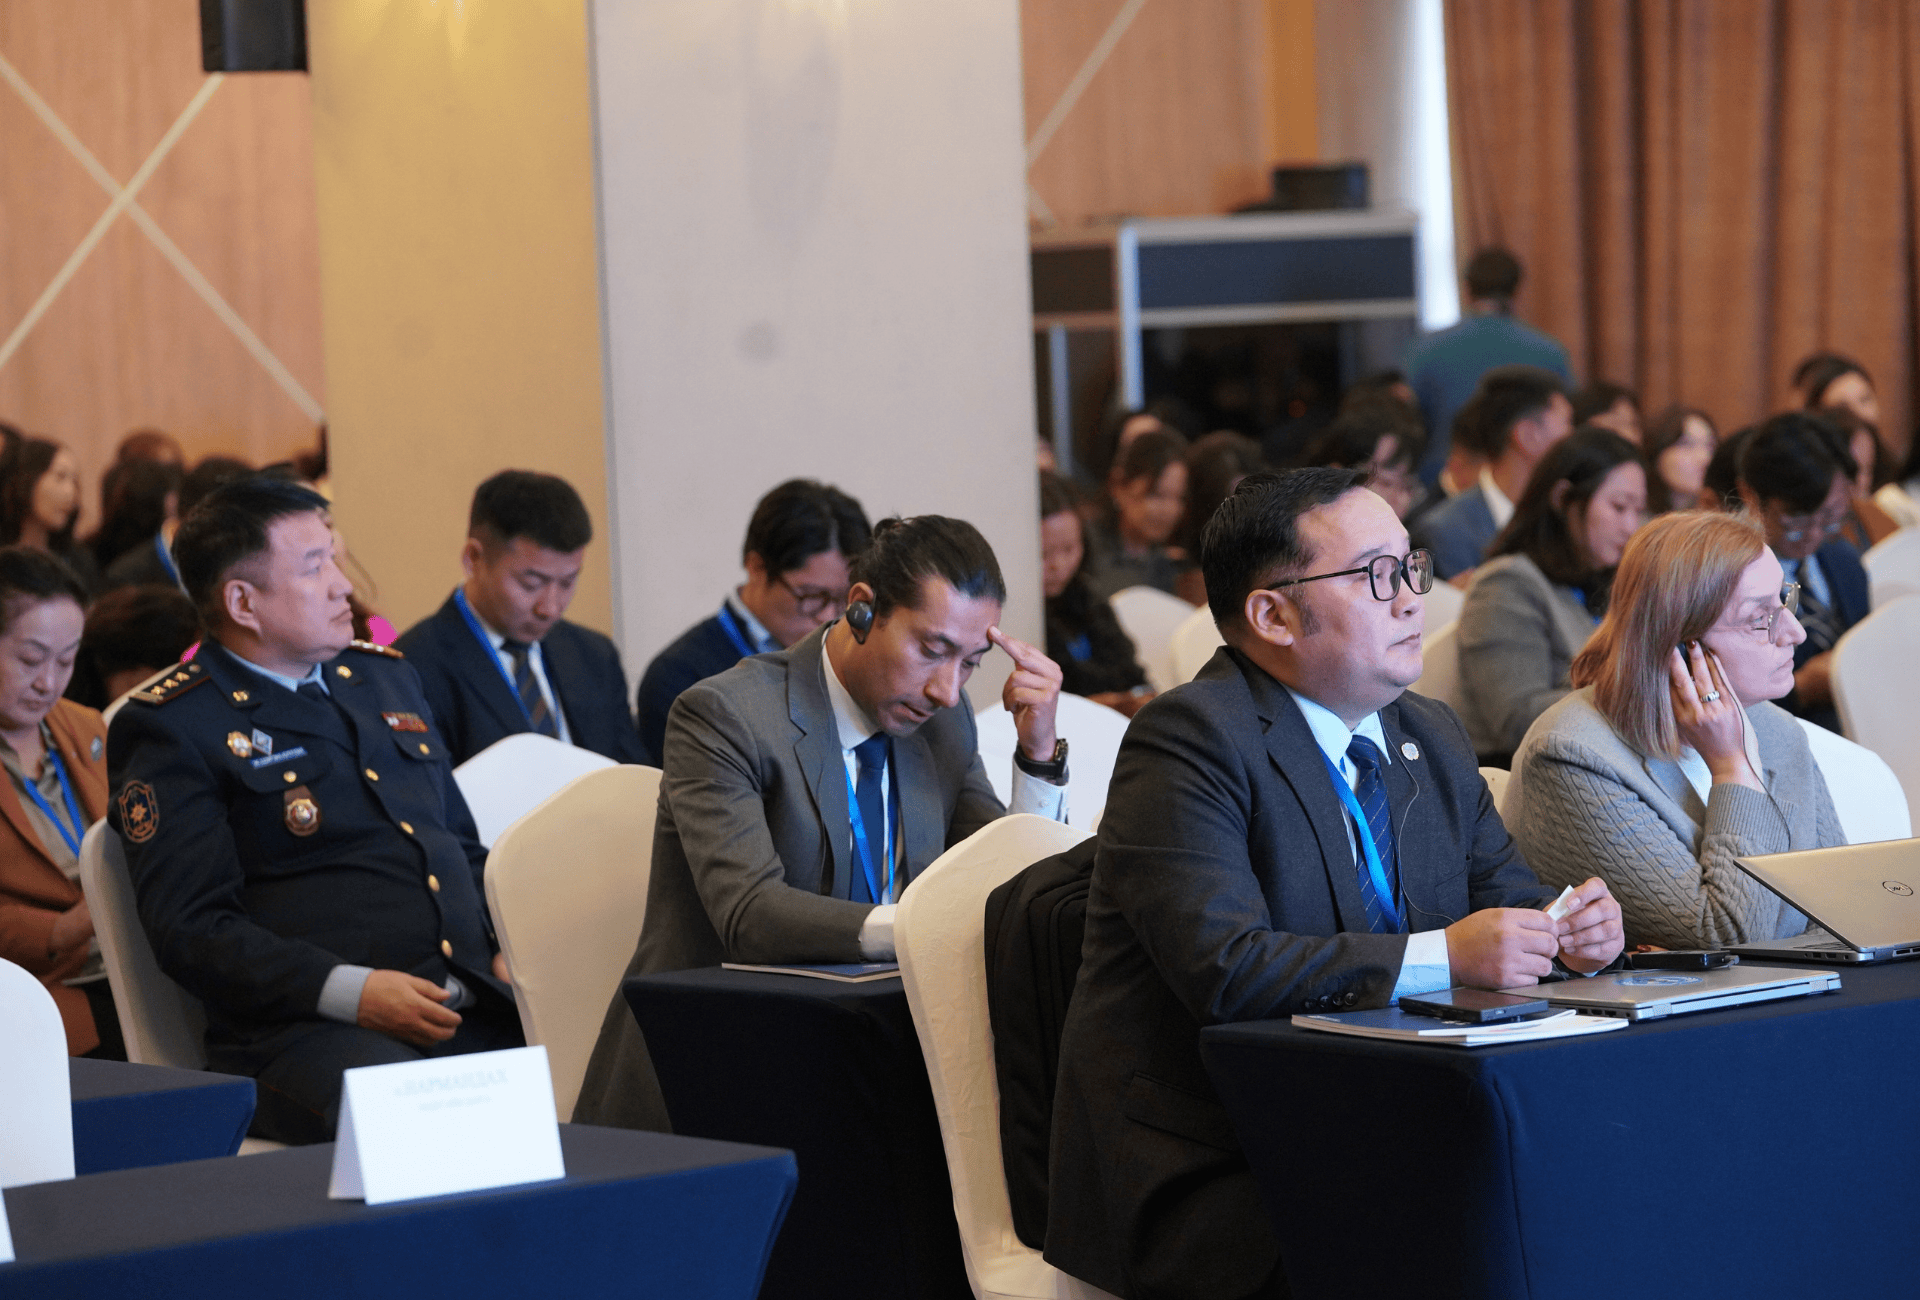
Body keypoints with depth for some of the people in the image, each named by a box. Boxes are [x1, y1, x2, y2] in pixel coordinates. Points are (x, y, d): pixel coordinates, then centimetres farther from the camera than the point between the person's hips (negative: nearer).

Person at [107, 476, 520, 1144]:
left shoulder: (385, 676, 24)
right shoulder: (166, 726, 2)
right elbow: (190, 927, -7)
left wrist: (508, 947, 9)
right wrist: (349, 992, -18)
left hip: (478, 1009, 7)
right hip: (305, 1032, -6)